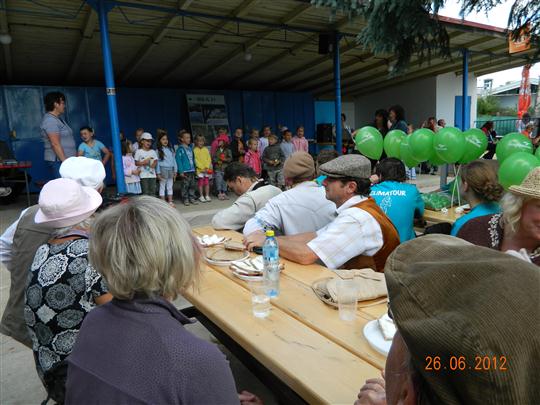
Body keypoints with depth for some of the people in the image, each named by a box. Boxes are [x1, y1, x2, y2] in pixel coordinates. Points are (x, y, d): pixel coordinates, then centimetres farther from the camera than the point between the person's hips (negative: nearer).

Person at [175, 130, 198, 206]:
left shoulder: (190, 148, 11)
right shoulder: (180, 149, -9)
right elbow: (178, 161, -12)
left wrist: (194, 168, 13)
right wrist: (181, 171, -16)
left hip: (192, 170, 7)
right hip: (185, 171, -6)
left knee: (192, 185, 11)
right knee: (185, 185, 0)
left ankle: (192, 198, 20)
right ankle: (185, 199, 9)